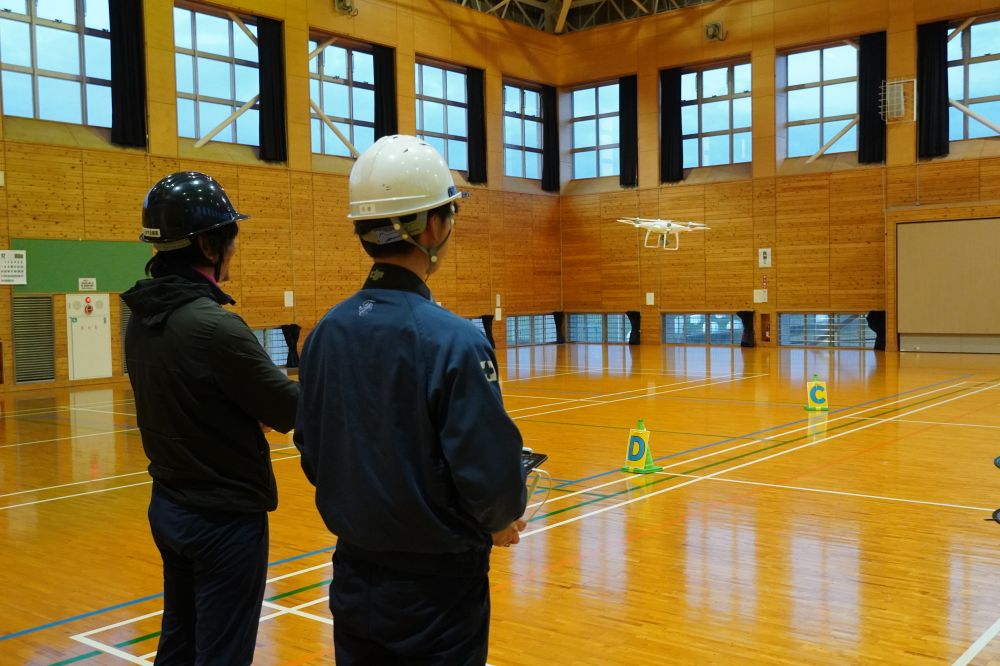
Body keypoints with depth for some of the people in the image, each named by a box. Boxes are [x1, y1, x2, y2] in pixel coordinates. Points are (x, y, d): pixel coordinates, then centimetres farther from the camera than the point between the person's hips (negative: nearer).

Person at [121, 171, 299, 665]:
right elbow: (293, 409, -15)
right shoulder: (212, 325, -23)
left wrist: (255, 414, 2)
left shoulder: (142, 319, 2)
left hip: (169, 507, 8)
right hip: (225, 516, -8)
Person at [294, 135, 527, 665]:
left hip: (355, 576, 5)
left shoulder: (325, 333, -4)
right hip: (437, 585, -5)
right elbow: (491, 475, -22)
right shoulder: (452, 340, -22)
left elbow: (313, 455, 3)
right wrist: (502, 520, -1)